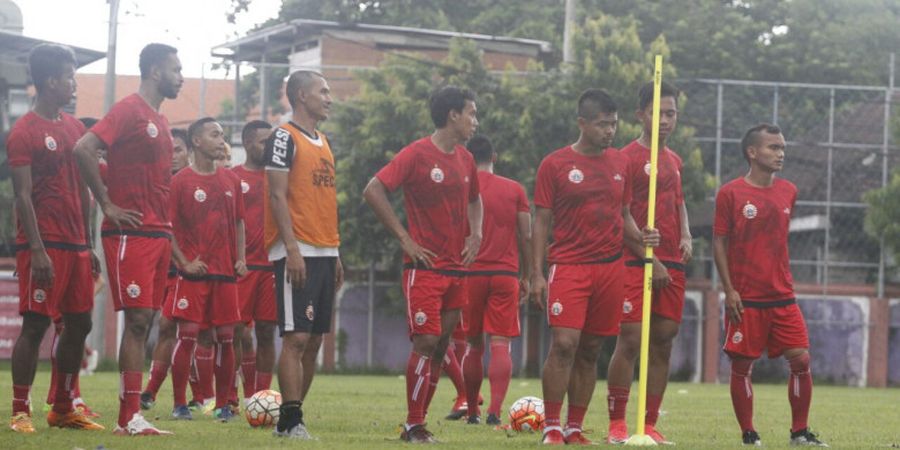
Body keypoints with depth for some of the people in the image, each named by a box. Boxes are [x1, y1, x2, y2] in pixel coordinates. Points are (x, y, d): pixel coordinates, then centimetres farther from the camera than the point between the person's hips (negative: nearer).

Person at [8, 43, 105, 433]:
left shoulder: (75, 128, 15)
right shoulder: (24, 132, -8)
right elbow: (22, 196, -13)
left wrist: (88, 246, 17)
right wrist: (37, 250, -19)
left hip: (75, 245, 8)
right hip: (42, 245, -8)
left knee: (79, 324, 9)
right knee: (35, 325, -7)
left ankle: (63, 409, 18)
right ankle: (20, 411, -1)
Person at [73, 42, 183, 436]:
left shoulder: (160, 121, 19)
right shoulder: (129, 111, -9)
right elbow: (84, 149, -21)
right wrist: (108, 205, -18)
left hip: (158, 234, 9)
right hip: (131, 233, -9)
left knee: (144, 322, 7)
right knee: (137, 320, -12)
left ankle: (130, 415, 9)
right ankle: (129, 418, -12)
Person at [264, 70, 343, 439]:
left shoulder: (323, 142, 19)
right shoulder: (285, 138, -6)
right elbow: (278, 196, -13)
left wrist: (335, 253, 18)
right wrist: (292, 248, -19)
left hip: (324, 252, 9)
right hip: (298, 252, -9)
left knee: (314, 340, 8)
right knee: (296, 338, -12)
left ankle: (290, 419, 13)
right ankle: (291, 421, -11)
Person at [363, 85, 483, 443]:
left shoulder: (465, 159, 12)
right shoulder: (417, 154, -10)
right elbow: (373, 191, -16)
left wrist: (475, 234, 10)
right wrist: (405, 239, -16)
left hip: (457, 267, 7)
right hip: (424, 265, -7)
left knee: (440, 346, 6)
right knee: (426, 342, -11)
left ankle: (419, 421, 13)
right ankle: (413, 427, -4)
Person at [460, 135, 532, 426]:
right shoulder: (515, 190, 5)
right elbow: (526, 236, 4)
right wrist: (527, 276, 12)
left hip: (470, 274, 0)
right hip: (506, 274, 0)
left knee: (474, 345, 12)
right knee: (500, 345, -5)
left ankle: (472, 411, 18)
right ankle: (495, 410, -20)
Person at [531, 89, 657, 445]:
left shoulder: (620, 163, 12)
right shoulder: (555, 164, -1)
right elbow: (541, 220, 0)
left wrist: (640, 237, -2)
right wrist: (537, 274, -6)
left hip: (611, 266, 4)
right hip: (569, 265, -4)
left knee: (590, 350, 6)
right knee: (565, 343, -15)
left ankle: (574, 429, 12)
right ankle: (551, 427, -9)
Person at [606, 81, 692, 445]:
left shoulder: (674, 160, 17)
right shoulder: (627, 158, -6)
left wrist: (685, 235, 9)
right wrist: (650, 259, -14)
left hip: (672, 266, 7)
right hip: (636, 264, -7)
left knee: (663, 343, 5)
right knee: (630, 340, -10)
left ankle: (650, 425, 9)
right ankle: (616, 425, -6)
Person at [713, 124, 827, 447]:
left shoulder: (788, 192, 9)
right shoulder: (731, 193, -5)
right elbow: (719, 242, -3)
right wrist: (729, 290, -9)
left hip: (783, 296, 4)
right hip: (745, 299, -4)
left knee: (801, 360, -3)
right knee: (742, 366, 0)